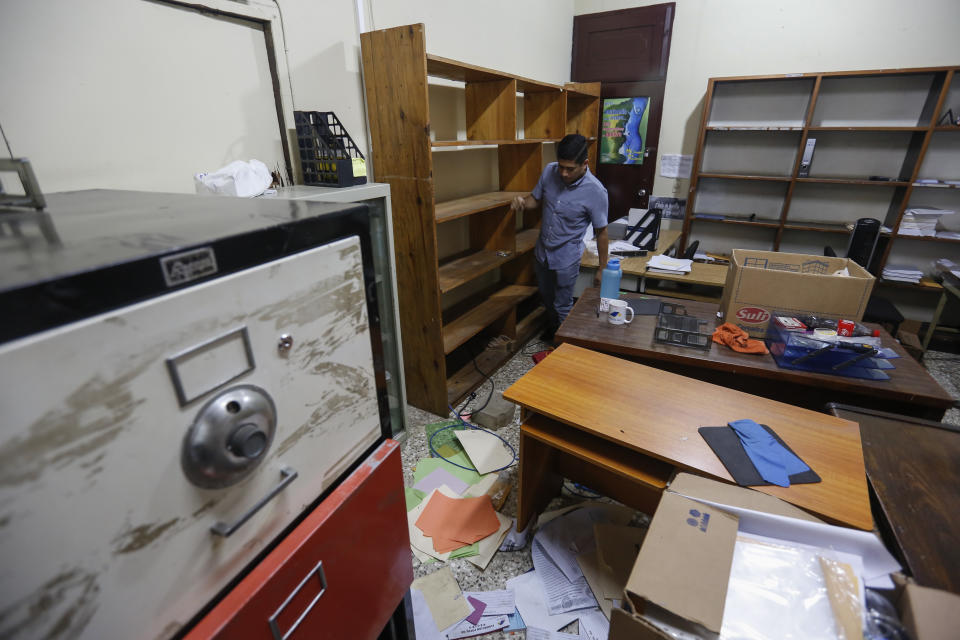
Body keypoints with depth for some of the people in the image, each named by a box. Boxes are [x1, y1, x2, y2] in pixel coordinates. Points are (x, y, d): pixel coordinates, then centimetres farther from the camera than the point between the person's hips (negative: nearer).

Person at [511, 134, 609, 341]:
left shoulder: (595, 191, -23)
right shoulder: (550, 171, -11)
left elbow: (601, 232, -14)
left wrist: (602, 269, -9)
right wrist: (522, 201, -18)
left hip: (566, 258, -5)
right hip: (542, 251, 6)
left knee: (562, 307, 9)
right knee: (546, 298, 26)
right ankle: (551, 329, 53)